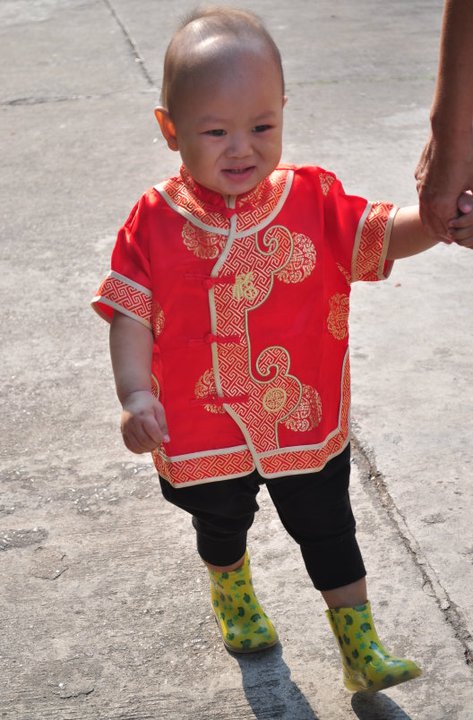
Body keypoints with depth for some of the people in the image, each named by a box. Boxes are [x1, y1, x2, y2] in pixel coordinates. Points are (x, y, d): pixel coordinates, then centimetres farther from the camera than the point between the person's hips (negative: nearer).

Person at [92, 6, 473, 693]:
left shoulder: (311, 198, -11)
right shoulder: (156, 222, -14)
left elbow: (380, 236, -13)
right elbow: (130, 314, -12)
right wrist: (135, 393, -26)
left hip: (306, 423, 0)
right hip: (203, 431, 1)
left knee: (329, 532, 15)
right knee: (221, 527, 27)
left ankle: (361, 648, 33)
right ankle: (233, 596, 60)